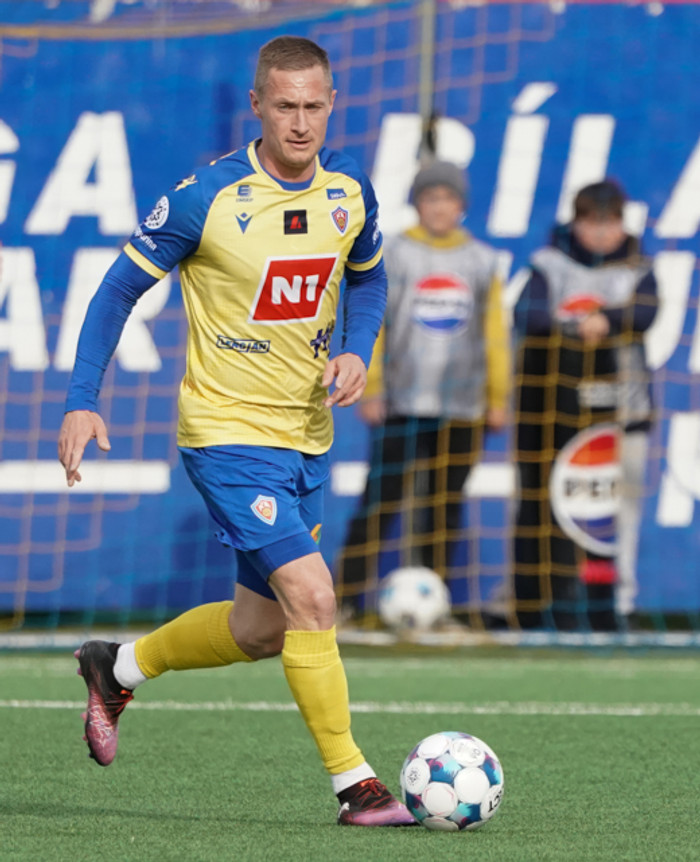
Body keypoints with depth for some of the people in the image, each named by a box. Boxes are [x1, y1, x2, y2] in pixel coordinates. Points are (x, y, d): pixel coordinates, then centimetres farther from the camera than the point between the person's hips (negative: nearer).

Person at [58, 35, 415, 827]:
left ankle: (118, 668, 38)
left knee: (263, 628, 15)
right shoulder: (206, 198, -15)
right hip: (227, 432, -7)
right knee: (313, 598, -18)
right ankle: (354, 785, -8)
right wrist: (81, 402, -12)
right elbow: (121, 288, -5)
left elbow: (368, 279, 19)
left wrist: (357, 351, -1)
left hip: (306, 436, 7)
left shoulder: (350, 191, 0)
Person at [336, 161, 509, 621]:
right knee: (382, 500, -8)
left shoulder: (482, 262, 10)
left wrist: (497, 398, 9)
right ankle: (349, 597, -6)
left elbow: (495, 333, 12)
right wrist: (370, 390, -4)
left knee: (446, 507, 4)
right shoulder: (394, 256, 3)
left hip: (462, 408, 3)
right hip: (403, 405, -3)